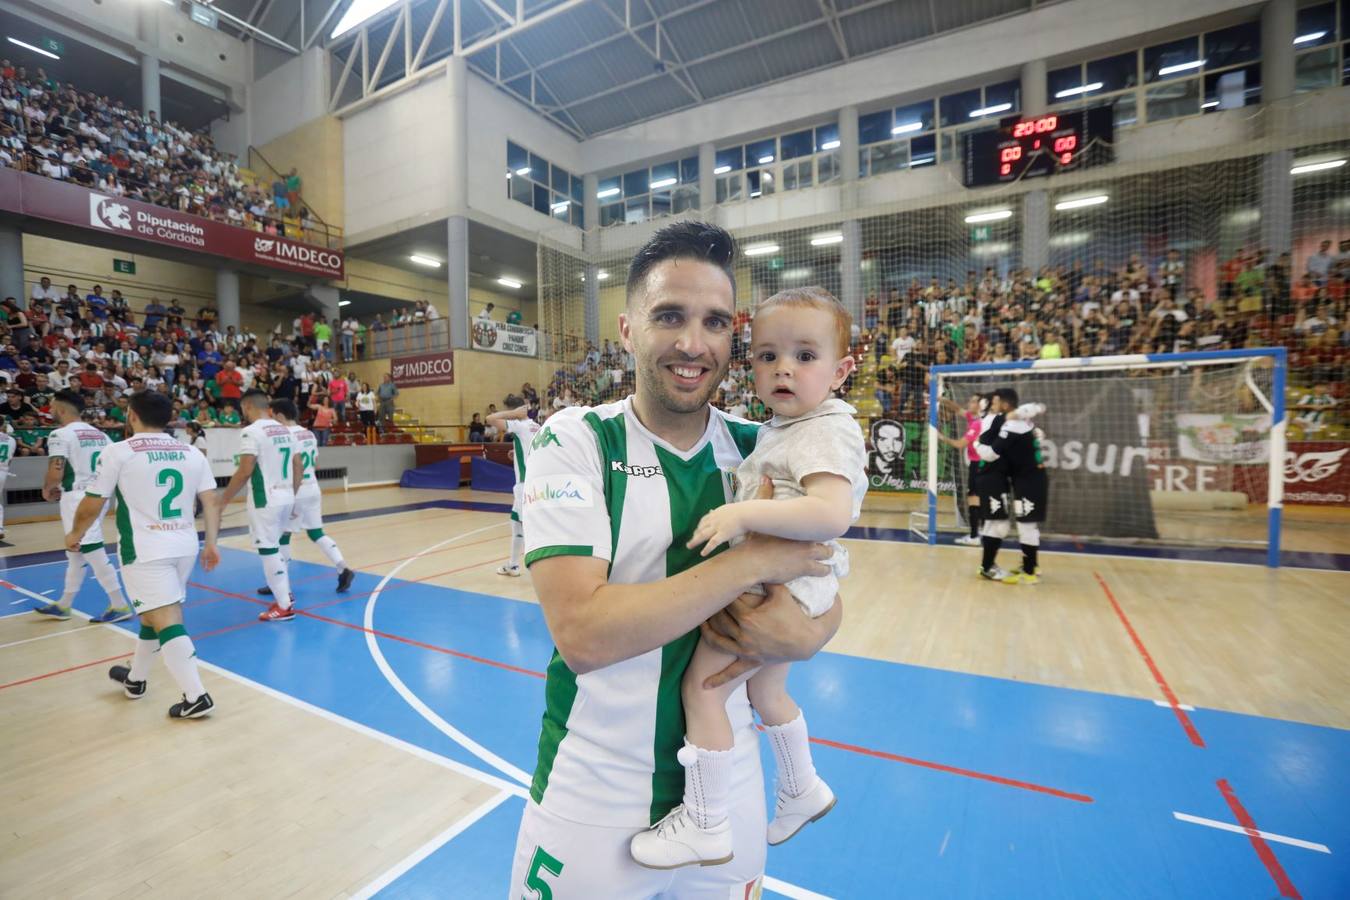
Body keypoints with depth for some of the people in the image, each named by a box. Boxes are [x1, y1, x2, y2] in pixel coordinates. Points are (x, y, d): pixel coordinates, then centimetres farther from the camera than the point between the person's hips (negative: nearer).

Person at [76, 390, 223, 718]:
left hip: (145, 550, -6)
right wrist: (211, 544, 7)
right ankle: (135, 679, 42)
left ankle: (196, 697, -9)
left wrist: (75, 534, 20)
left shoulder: (118, 452, -6)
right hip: (185, 547, 6)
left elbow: (92, 505, 1)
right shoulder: (192, 453, 6)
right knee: (153, 615, 23)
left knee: (167, 621, -7)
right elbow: (211, 502, 3)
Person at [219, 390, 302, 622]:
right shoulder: (285, 430, 10)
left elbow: (245, 471, -19)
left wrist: (223, 500, -10)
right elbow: (297, 469, 13)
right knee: (274, 547, 23)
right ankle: (285, 593, 32)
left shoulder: (251, 431, -13)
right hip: (285, 497, 8)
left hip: (265, 500, -8)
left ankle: (284, 607, 8)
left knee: (268, 550, 1)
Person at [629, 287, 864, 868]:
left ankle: (705, 825, 13)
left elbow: (833, 513, -35)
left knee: (702, 685, -7)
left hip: (784, 587, -10)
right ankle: (802, 791, 49)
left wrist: (744, 514, -39)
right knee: (764, 689, 26)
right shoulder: (780, 427, 10)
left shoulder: (825, 432, -20)